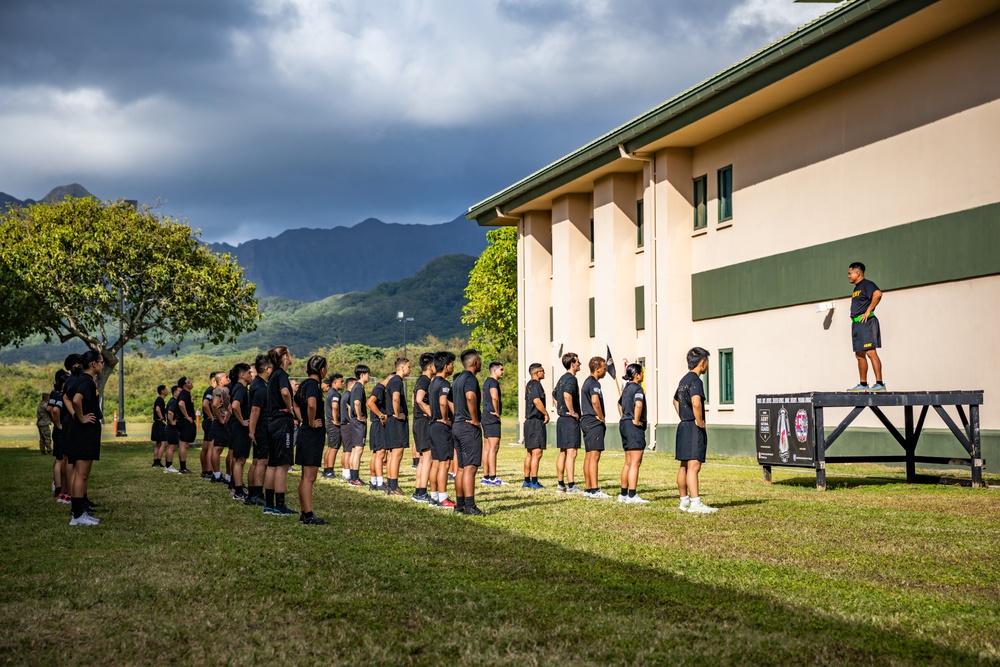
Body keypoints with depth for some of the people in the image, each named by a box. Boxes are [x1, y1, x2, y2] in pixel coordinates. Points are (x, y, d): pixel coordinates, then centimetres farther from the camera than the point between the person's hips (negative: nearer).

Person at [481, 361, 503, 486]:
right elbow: (494, 397, -29)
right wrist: (497, 412, -17)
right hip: (492, 418, -10)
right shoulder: (493, 382, -13)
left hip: (486, 416, 10)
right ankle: (492, 477, -13)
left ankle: (486, 476, 12)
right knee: (493, 448, -11)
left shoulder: (487, 382, 19)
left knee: (487, 448, 10)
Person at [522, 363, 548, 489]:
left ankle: (527, 481, 16)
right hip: (536, 421, -10)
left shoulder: (529, 385, 18)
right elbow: (537, 401, -24)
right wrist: (546, 414, -13)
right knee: (537, 453, -9)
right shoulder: (535, 384, -12)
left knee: (529, 453, 13)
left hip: (529, 421, 10)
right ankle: (534, 482, -10)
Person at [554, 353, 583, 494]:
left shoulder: (562, 378, 16)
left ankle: (560, 484, 16)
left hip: (561, 418, 10)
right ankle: (571, 486, -11)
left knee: (563, 453, 12)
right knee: (571, 453, -9)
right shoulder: (571, 379, -14)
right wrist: (572, 412, -22)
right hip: (570, 420, -10)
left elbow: (554, 395, 29)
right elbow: (567, 395, -31)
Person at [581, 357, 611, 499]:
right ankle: (594, 490, -16)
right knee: (594, 456, -12)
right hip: (594, 422, -11)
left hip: (586, 421, 11)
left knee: (589, 456, 11)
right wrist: (602, 418, -15)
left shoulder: (587, 381, 19)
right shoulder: (594, 383, -13)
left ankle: (588, 489, 14)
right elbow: (595, 401, -29)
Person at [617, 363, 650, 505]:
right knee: (635, 462, -9)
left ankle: (623, 494, 18)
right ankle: (632, 496, -11)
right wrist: (636, 420, -21)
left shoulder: (627, 388, 16)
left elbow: (620, 404, 33)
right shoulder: (637, 388, -13)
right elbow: (638, 404, -32)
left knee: (628, 462, 15)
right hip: (634, 427, -10)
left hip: (624, 424, 10)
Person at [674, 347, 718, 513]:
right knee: (694, 466, -13)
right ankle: (695, 503, -16)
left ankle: (684, 501, 20)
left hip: (683, 426, 10)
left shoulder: (684, 380, 16)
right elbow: (696, 403, -31)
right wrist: (700, 422, -19)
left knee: (684, 466, 13)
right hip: (694, 428, -10)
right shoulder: (695, 380, -14)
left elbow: (676, 400, 33)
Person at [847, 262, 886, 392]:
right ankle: (863, 384, 14)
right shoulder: (856, 288, 22)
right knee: (860, 355, 10)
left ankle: (880, 383, -16)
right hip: (856, 323, 10)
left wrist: (868, 311, -21)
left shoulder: (867, 284, -7)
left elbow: (878, 294, -25)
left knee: (870, 352, -14)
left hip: (866, 322, -10)